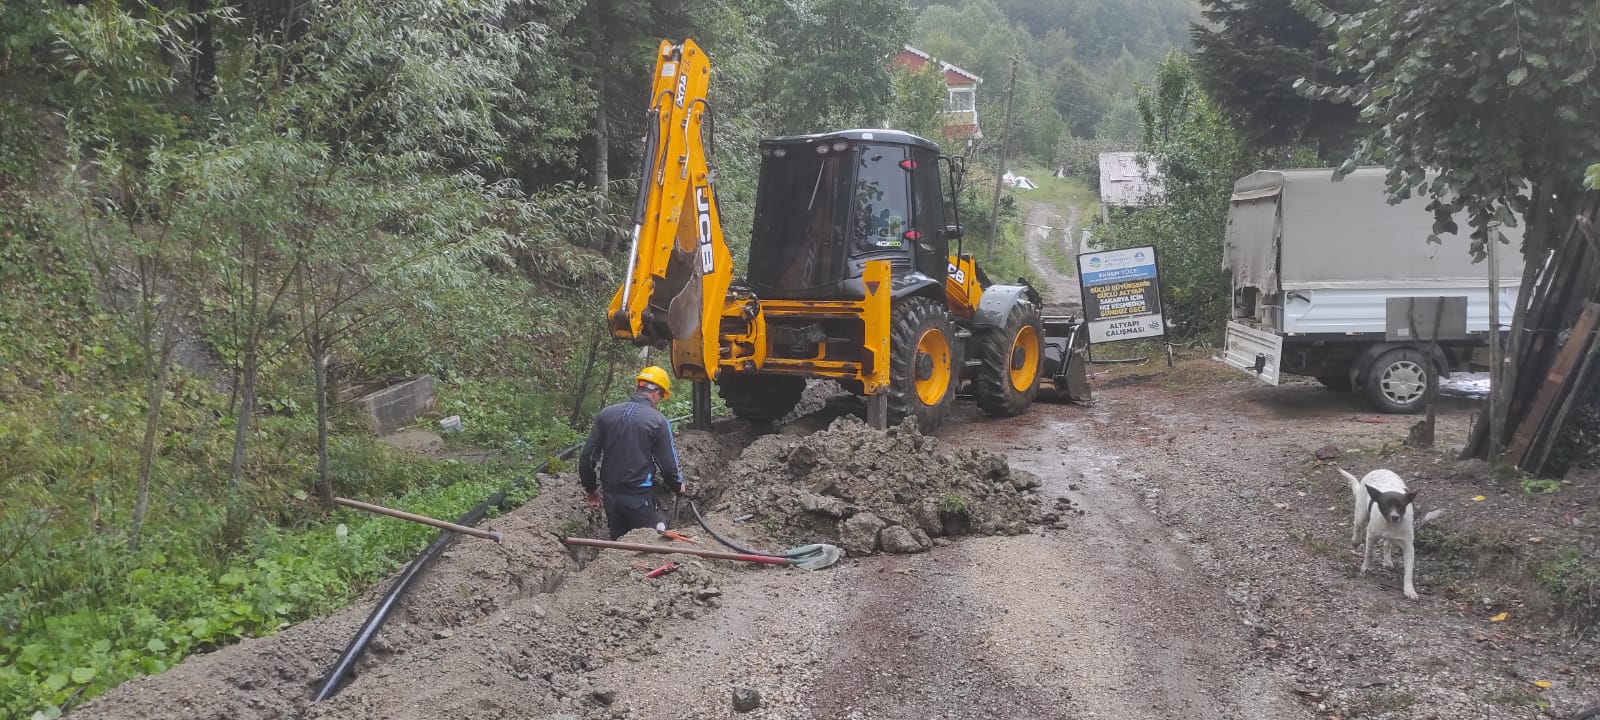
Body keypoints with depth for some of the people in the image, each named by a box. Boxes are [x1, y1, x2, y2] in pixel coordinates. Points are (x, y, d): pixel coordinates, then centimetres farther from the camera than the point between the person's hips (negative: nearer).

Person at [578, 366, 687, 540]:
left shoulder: (606, 414, 2)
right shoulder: (658, 421, -11)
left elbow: (587, 458, 4)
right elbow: (668, 464, -7)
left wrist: (591, 490, 18)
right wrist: (678, 486, 14)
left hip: (610, 495, 5)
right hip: (639, 497, -5)